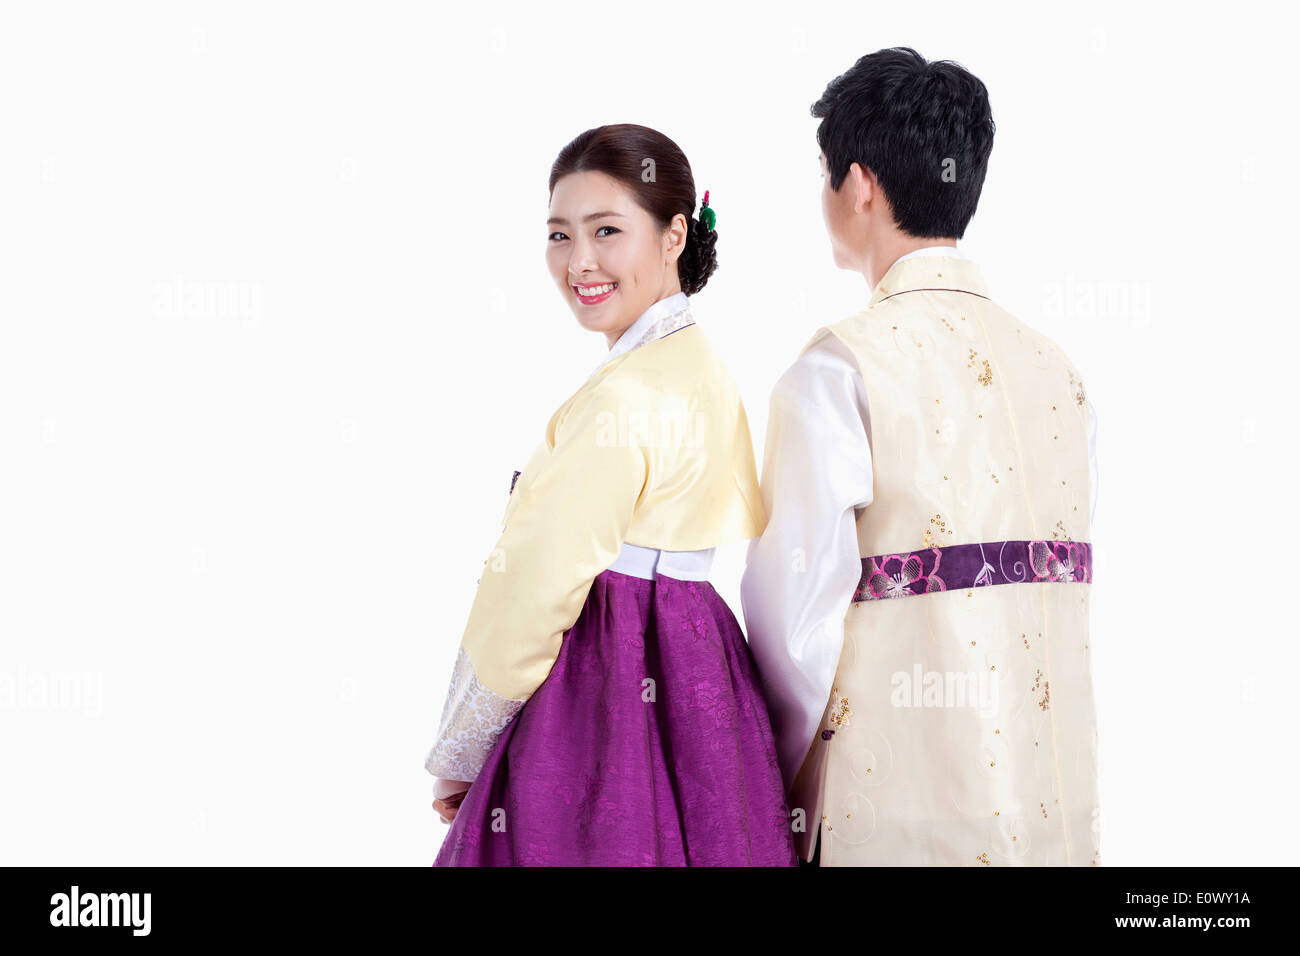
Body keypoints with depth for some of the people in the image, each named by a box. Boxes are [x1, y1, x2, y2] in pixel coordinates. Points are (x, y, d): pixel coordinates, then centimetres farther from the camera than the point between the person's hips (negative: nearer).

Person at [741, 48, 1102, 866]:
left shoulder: (844, 366, -10)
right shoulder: (1059, 369, 7)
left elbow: (795, 602, -13)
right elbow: (1070, 585, 5)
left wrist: (792, 780, 1)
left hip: (899, 802, -5)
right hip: (1056, 795, 6)